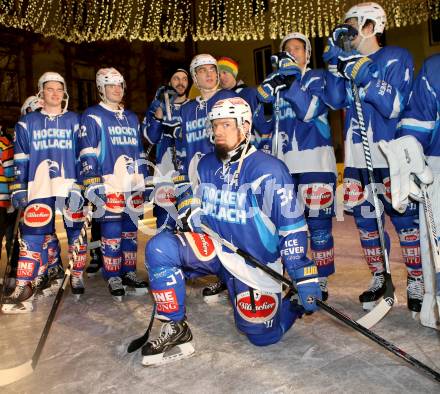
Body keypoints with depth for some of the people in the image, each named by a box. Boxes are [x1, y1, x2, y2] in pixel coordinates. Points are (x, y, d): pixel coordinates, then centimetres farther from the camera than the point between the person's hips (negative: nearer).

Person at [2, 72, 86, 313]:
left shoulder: (75, 121, 8)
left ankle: (77, 276, 23)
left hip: (71, 187, 0)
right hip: (39, 189, 0)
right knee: (32, 236, -7)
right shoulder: (27, 123, 11)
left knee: (76, 232, 6)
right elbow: (20, 160, 10)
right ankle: (24, 287, -3)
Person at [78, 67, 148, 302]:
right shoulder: (92, 116, 1)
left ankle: (129, 273, 21)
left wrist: (145, 180, 17)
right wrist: (92, 184, -14)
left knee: (131, 230, 10)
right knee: (112, 232, -3)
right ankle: (113, 278, 9)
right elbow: (87, 153, -7)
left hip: (134, 185, 6)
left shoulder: (132, 118, 20)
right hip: (109, 186, -6)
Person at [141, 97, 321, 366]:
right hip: (214, 249, 5)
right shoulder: (206, 166, 3)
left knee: (262, 335, -3)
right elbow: (196, 210, 16)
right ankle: (176, 331, -6)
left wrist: (305, 279, -19)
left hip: (255, 261, -4)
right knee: (159, 247, -18)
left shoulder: (268, 170, -16)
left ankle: (289, 299, 29)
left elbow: (293, 226, -16)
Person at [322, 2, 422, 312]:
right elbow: (336, 101, 0)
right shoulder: (348, 62, 14)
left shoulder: (397, 58, -2)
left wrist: (365, 76, -21)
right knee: (364, 219, 9)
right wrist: (335, 61, -5)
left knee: (405, 218, 0)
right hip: (357, 156, 6)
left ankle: (416, 284, 16)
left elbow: (394, 106, -14)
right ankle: (379, 279, 25)